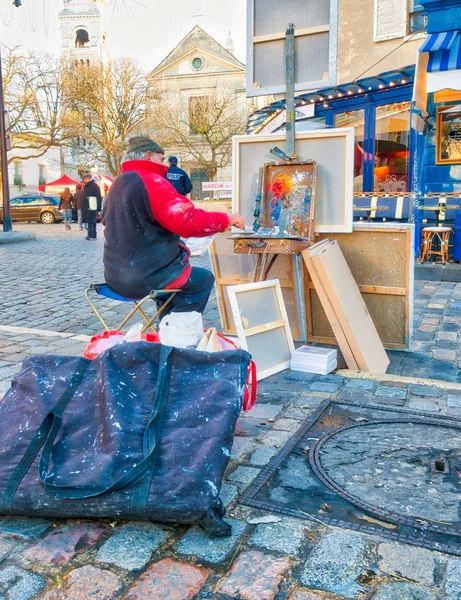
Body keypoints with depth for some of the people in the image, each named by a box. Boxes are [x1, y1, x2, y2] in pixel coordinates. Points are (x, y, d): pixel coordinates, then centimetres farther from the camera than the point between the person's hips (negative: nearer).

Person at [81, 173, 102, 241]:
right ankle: (94, 235, 17)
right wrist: (83, 207, 18)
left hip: (92, 207, -9)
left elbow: (99, 197, -12)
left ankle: (90, 235, -14)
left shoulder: (95, 186, -7)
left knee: (90, 221, -12)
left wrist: (98, 207, -18)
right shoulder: (85, 187, 19)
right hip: (85, 207, 9)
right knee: (92, 221, 12)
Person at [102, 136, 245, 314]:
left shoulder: (117, 185, 11)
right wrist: (226, 219, -12)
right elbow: (188, 221, -24)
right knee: (204, 279, 12)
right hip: (144, 279, -9)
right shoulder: (152, 181, -15)